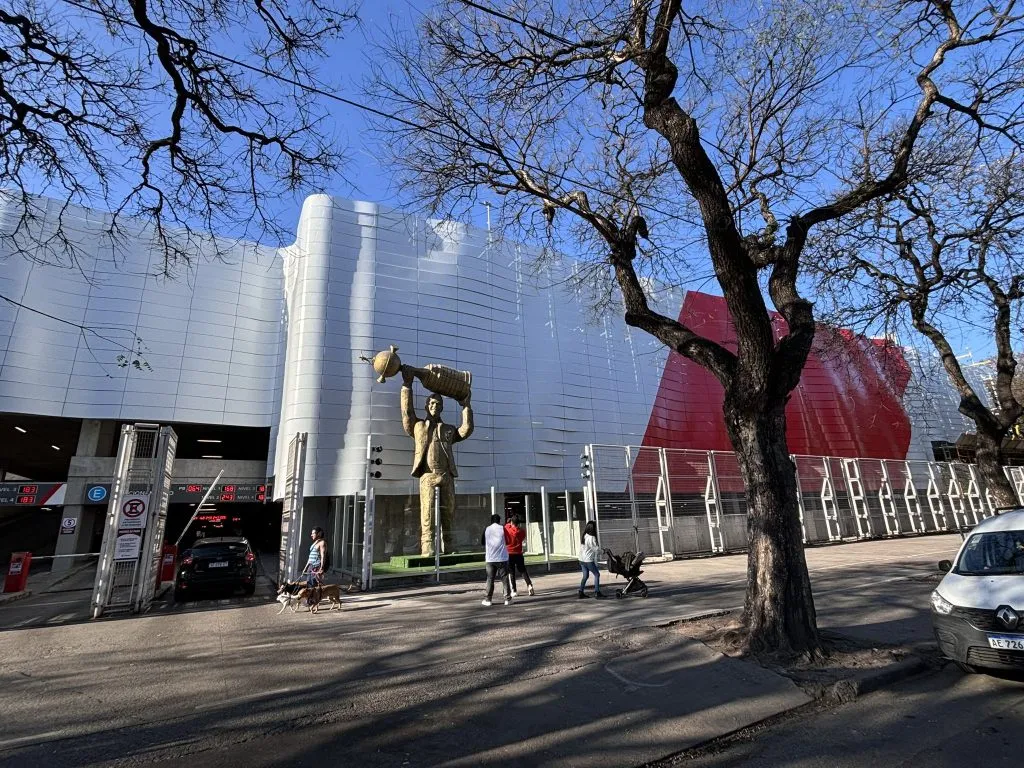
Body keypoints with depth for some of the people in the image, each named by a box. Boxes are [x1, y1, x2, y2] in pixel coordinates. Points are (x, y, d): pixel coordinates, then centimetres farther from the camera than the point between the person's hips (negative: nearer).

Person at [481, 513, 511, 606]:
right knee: (504, 578, 5)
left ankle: (488, 600, 10)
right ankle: (507, 599, 4)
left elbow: (482, 542, 11)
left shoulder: (486, 529, 3)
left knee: (490, 579, 9)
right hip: (502, 558, -1)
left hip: (490, 558, 2)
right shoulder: (502, 529, -2)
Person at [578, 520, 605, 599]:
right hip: (589, 560, -8)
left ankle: (581, 592, 16)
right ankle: (597, 592, 2)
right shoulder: (592, 538, -18)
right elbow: (597, 549, -14)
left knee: (585, 576, 15)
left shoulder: (583, 536, 5)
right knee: (597, 574, 4)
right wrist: (601, 551, 8)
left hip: (582, 560, 8)